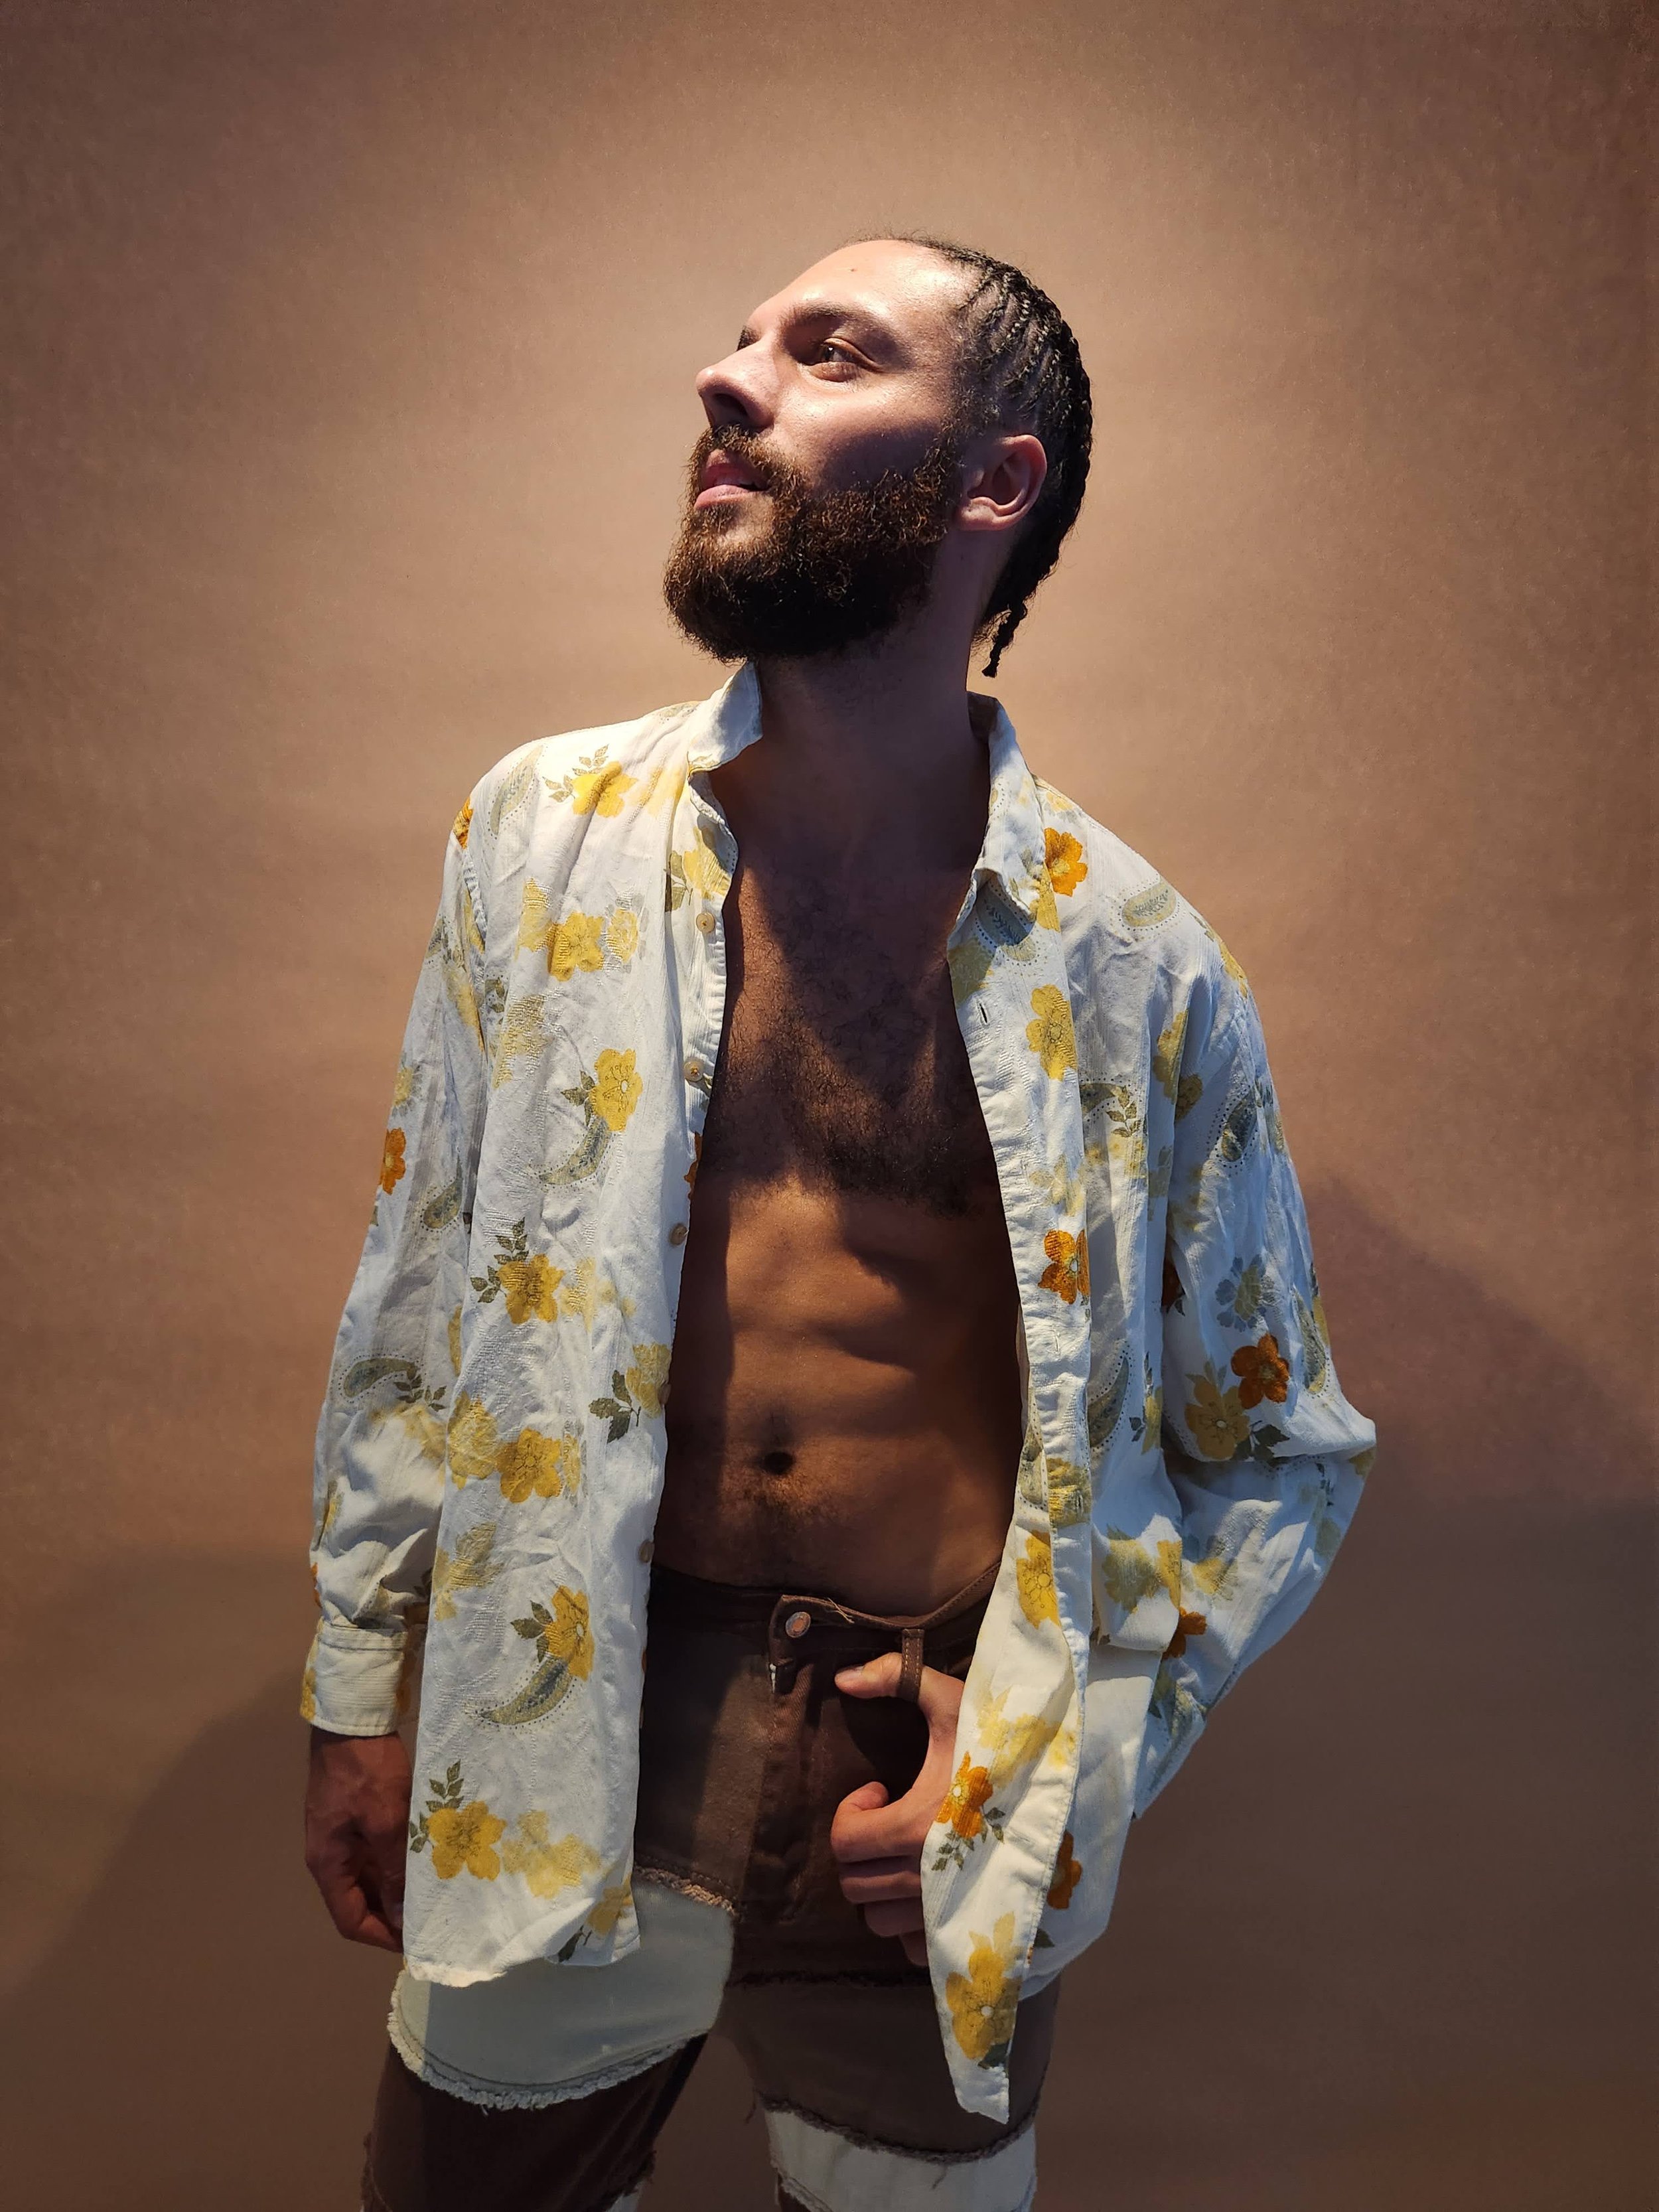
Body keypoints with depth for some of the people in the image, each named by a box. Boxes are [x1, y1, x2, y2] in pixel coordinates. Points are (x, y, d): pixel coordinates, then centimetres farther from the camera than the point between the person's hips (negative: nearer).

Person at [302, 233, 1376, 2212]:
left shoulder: (1135, 960, -7)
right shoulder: (545, 831, -3)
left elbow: (1282, 1450, 3)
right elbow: (418, 1292, 4)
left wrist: (1073, 1741, -8)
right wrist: (358, 1691, 8)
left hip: (927, 1804, 0)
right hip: (559, 1764, 1)